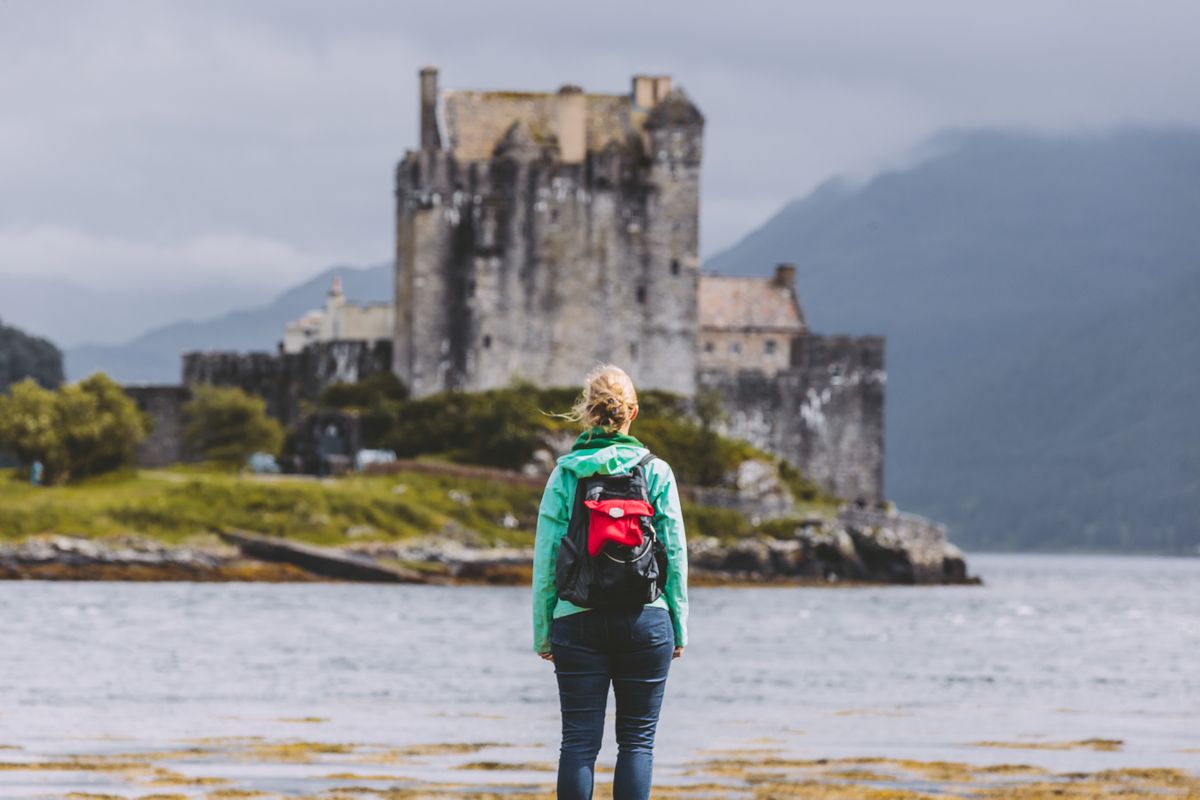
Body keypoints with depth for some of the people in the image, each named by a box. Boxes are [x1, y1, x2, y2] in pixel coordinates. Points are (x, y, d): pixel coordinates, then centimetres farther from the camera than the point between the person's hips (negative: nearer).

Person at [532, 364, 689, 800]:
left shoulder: (565, 473, 0)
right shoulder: (657, 472, -1)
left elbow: (545, 559, 0)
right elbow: (676, 555, 1)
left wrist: (542, 631, 7)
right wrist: (679, 628, 9)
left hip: (578, 620, 0)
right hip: (644, 618, 0)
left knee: (579, 742, 3)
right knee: (637, 740, 6)